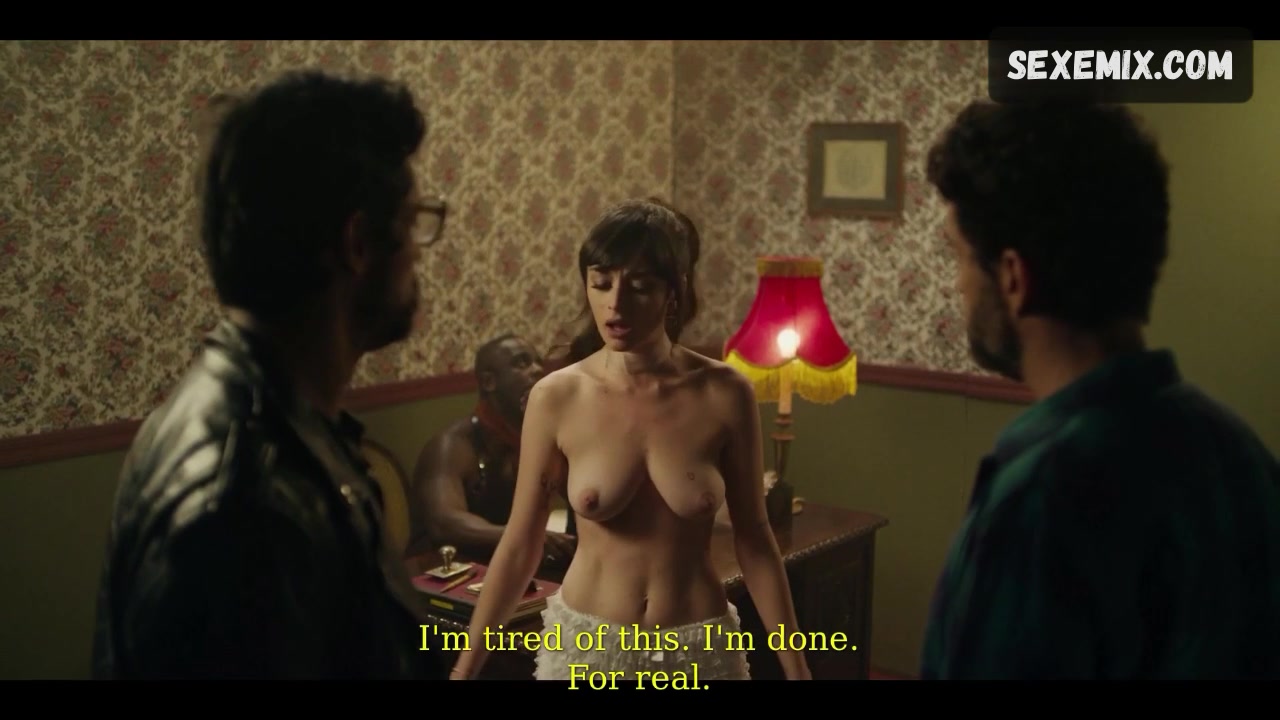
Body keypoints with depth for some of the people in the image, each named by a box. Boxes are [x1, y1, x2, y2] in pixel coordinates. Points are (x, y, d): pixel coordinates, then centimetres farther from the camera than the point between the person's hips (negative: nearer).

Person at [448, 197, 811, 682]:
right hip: (585, 643, 0)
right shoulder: (556, 399, -11)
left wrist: (795, 668, 0)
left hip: (699, 648, 0)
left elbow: (753, 539, -2)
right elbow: (520, 546, -3)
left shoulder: (724, 394, -11)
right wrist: (464, 668, -1)